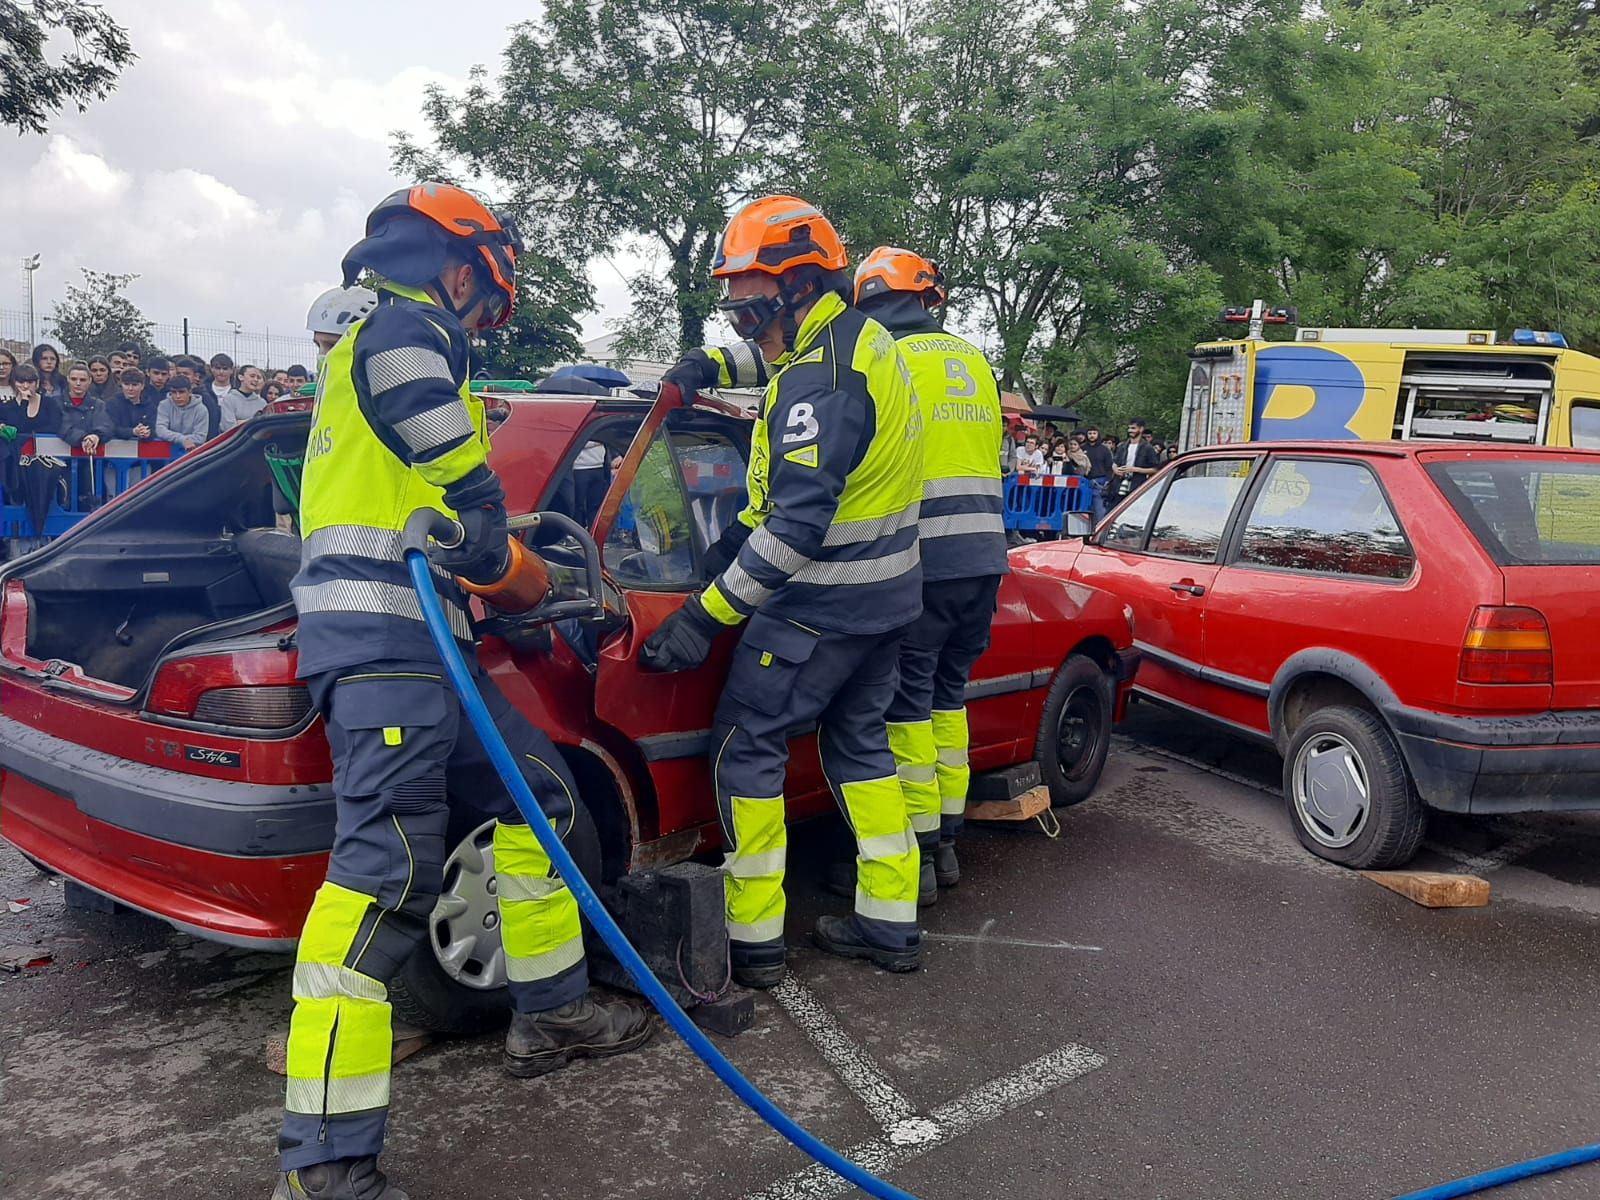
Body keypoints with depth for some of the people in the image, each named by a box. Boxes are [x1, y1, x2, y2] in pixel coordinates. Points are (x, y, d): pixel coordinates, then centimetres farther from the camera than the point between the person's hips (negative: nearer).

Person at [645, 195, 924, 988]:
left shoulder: (820, 381, -23)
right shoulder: (860, 337, 8)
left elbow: (797, 525, -28)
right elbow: (777, 357, 32)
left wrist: (707, 614, -25)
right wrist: (713, 364, 14)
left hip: (823, 602, -10)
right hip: (888, 593, 10)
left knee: (745, 746, 1)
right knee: (858, 741, 18)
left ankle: (753, 941, 7)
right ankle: (891, 924, 25)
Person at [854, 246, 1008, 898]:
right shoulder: (974, 360, 17)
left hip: (923, 561, -7)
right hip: (983, 558, 7)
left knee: (907, 703, 1)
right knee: (948, 693, 16)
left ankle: (919, 851, 6)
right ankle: (947, 840, 23)